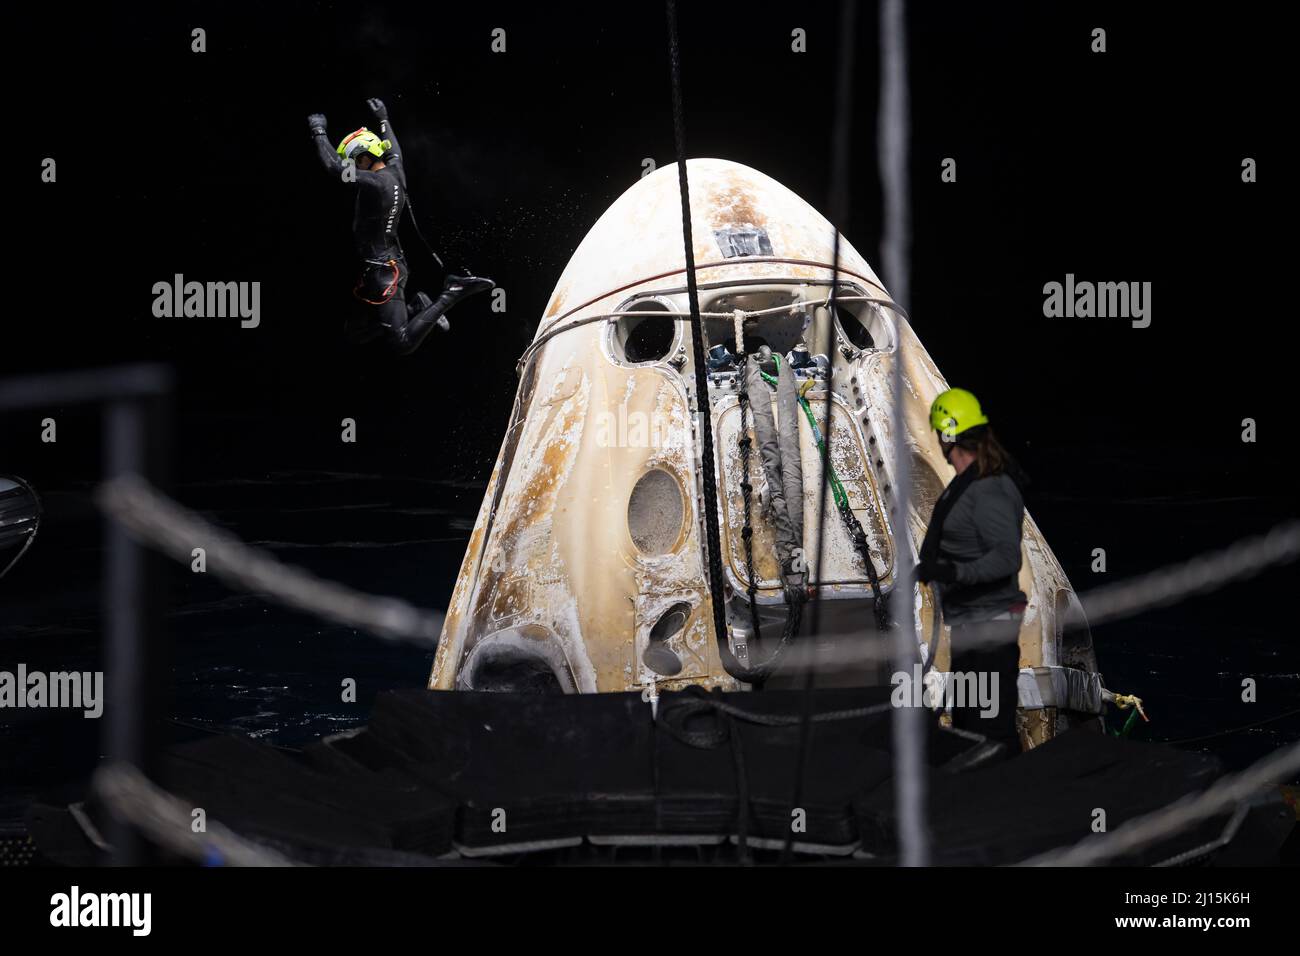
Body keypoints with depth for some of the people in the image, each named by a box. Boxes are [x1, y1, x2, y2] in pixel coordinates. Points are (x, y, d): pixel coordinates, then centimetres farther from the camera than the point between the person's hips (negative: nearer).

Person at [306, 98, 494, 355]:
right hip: (392, 263, 10)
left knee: (403, 343, -15)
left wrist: (319, 132, -8)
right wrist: (383, 120, 45)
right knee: (355, 332, 18)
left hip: (383, 273, -10)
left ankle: (451, 294, -13)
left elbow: (334, 167, -22)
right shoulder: (395, 171, 6)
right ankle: (417, 308, 10)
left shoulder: (376, 183, -20)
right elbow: (393, 151, 30)